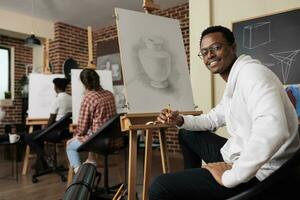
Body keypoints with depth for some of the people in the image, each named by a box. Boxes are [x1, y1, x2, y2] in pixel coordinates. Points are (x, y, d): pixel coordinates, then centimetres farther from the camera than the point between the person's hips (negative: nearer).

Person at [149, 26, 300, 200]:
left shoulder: (251, 71, -19)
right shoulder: (233, 84, 14)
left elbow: (273, 130, -35)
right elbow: (213, 119, 25)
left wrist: (231, 176, -26)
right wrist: (180, 120, 6)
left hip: (257, 174, -10)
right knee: (187, 134, 24)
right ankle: (190, 182, 38)